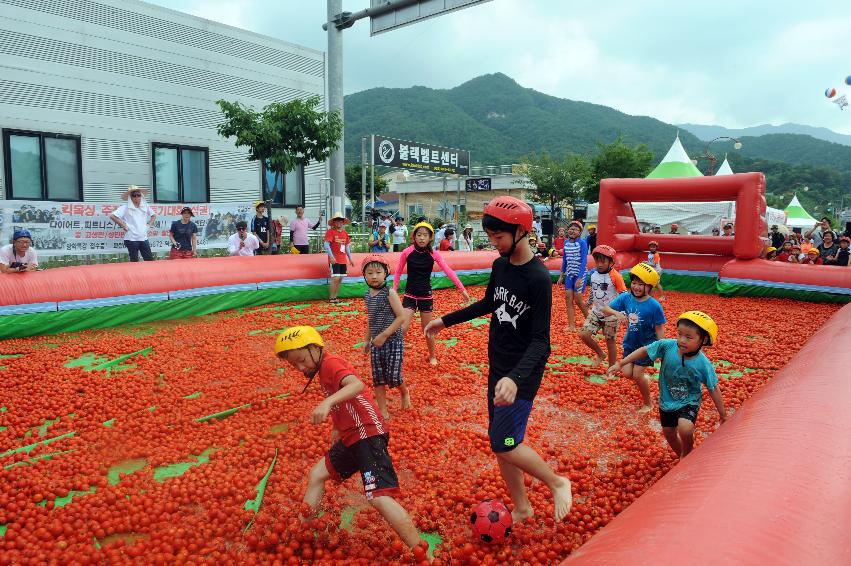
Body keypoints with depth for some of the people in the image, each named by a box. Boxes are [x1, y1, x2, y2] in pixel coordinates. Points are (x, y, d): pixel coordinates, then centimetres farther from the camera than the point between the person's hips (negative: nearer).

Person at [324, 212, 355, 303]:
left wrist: (350, 259, 18)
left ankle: (335, 297, 18)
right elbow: (326, 244, -14)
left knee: (340, 279, 8)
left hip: (343, 260, 7)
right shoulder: (330, 231, -6)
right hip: (334, 260, -7)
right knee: (336, 278, -11)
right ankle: (331, 298, -1)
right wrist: (331, 256, -23)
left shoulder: (345, 233, 14)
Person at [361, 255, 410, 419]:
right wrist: (367, 339, 18)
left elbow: (401, 317, -17)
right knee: (377, 378, 6)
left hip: (393, 341, -6)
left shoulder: (389, 293, -13)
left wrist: (384, 335, -19)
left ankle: (404, 392, 28)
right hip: (376, 343, 6)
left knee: (393, 377, -6)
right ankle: (383, 412, 18)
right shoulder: (368, 295, 6)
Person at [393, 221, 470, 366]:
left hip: (426, 295, 0)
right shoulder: (407, 252, -9)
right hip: (410, 294, 0)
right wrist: (394, 291, 1)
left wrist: (462, 288, -17)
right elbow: (398, 272, 3)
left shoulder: (434, 254, -8)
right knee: (403, 328, -9)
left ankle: (432, 356, 31)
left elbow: (448, 271, -12)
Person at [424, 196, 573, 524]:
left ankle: (557, 483, 15)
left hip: (522, 372, -8)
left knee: (504, 444, -10)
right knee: (499, 441, 12)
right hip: (498, 367, 8)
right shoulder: (500, 265, 2)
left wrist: (515, 377, -38)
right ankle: (522, 509, 30)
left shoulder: (538, 278, -21)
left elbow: (540, 339, -23)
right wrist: (446, 320, 25)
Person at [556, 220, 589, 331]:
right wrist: (561, 275, 14)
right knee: (568, 299, 1)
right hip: (569, 274, 6)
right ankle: (571, 325, 6)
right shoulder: (566, 242, 6)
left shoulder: (582, 243, -12)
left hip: (579, 274, -6)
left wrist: (579, 278, -21)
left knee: (578, 300, -3)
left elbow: (584, 261, -16)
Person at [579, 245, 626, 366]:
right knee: (584, 334, -6)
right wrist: (589, 303, 27)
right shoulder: (593, 273, 1)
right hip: (596, 311, 5)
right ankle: (601, 354, 19)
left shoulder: (615, 276, -16)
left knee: (610, 341, 5)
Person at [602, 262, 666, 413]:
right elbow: (605, 309, -6)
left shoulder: (654, 306, -21)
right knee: (627, 373, 3)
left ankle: (647, 403, 21)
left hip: (646, 345, -4)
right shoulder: (625, 298, -10)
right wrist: (617, 313, -27)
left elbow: (659, 328, -14)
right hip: (630, 343, 4)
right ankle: (643, 380, 38)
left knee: (637, 375, -3)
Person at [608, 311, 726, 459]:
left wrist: (723, 414, -2)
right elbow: (644, 351, -10)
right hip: (667, 402, 3)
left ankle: (686, 455, 5)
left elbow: (713, 389, -12)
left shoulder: (704, 364, -25)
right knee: (669, 434, 19)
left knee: (685, 430, -28)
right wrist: (620, 364, -8)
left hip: (689, 403, -3)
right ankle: (683, 458, 50)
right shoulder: (667, 346, -24)